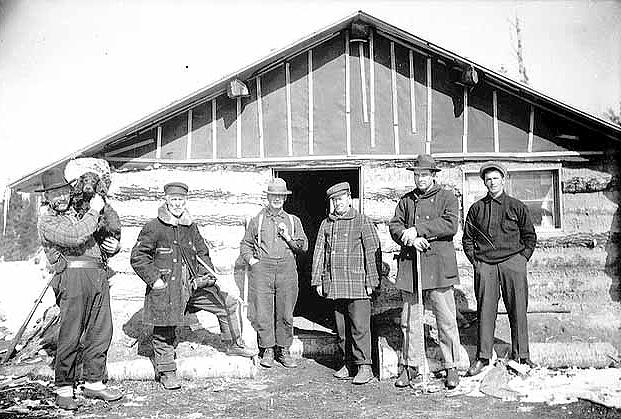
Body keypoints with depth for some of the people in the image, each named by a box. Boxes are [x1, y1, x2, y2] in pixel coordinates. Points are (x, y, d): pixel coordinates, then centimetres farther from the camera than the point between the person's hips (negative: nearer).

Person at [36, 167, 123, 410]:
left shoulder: (79, 214, 26)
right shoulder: (47, 221, 3)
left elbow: (97, 245, 31)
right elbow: (76, 237, -16)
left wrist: (113, 247, 8)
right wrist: (94, 210, -7)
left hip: (99, 275, 7)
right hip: (72, 275, -6)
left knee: (101, 332, 6)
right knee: (71, 336, -6)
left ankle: (94, 384, 17)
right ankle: (64, 390, 7)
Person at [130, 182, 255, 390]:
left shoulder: (191, 227, 10)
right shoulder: (153, 227, -8)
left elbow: (202, 252, 22)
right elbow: (137, 257, -7)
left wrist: (207, 273, 8)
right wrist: (154, 279, -14)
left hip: (193, 284, 6)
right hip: (166, 287, -6)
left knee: (227, 304, 7)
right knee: (164, 332, 3)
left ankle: (234, 344, 23)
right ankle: (166, 373, 20)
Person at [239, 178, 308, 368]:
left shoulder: (293, 221, 16)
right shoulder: (257, 220, 14)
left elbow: (304, 246, 11)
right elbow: (245, 244, 19)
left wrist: (288, 237, -3)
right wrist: (250, 259, 2)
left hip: (287, 268, 1)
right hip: (262, 267, -1)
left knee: (285, 313, 2)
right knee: (263, 312, -3)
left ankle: (283, 350, 13)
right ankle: (267, 350, 9)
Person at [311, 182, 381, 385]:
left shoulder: (362, 221, 1)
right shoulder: (326, 224, 14)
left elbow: (373, 252, -3)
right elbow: (319, 253, 16)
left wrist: (372, 281, -8)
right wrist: (318, 280, 10)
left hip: (357, 282, -5)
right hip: (334, 284, 5)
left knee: (359, 326, -5)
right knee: (341, 327, 10)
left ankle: (364, 366, 3)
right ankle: (348, 364, 21)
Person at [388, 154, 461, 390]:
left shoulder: (447, 198, 6)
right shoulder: (406, 200, 17)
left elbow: (450, 225, -10)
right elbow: (394, 226, 7)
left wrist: (418, 229, -14)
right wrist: (410, 238, -13)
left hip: (438, 266, -3)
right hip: (409, 266, 3)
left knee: (446, 320, 0)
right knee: (409, 319, 8)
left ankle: (451, 367, 13)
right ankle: (410, 365, 20)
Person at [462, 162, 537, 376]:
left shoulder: (517, 206, 8)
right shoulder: (476, 208, 11)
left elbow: (530, 236, 12)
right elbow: (467, 238, 15)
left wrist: (522, 259, 2)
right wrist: (475, 261, 5)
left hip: (513, 263, 0)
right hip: (485, 264, 1)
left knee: (517, 310, 1)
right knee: (485, 310, 0)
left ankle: (520, 355, 14)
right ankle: (482, 357, 6)